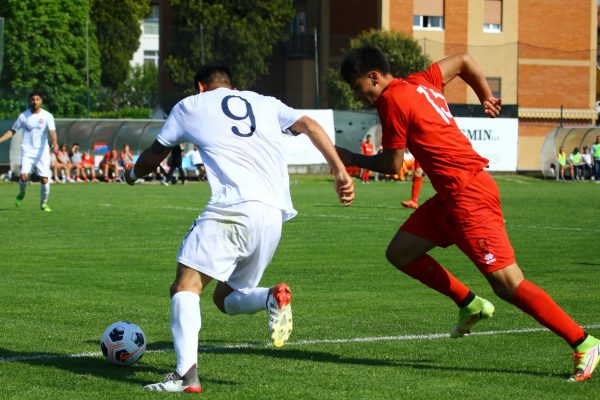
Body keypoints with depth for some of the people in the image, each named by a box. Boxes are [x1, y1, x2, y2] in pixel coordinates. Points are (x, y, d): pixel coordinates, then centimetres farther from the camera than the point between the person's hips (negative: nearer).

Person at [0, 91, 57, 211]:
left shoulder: (47, 116, -2)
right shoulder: (23, 116, 4)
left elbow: (52, 132, -15)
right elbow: (12, 131, 12)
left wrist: (55, 142, -36)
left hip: (42, 152, 0)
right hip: (27, 151, 0)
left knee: (44, 179, -5)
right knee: (24, 176, -17)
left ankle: (44, 203, 15)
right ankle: (21, 194, 16)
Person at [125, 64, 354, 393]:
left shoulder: (190, 106, 18)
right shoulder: (266, 103, 25)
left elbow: (154, 155, 29)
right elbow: (310, 126, 12)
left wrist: (133, 173, 50)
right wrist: (340, 171, 7)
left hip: (231, 208, -5)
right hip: (273, 215, 5)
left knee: (186, 286, -9)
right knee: (226, 299, 19)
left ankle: (186, 373, -30)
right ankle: (272, 297, -13)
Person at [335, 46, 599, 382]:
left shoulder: (392, 99, -11)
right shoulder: (419, 83, 14)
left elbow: (393, 163, -6)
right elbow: (464, 61, 26)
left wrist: (352, 159, 8)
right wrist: (487, 97, 30)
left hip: (468, 195, -10)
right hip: (451, 195, 10)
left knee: (507, 284, -10)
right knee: (400, 252, 11)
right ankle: (470, 305, 18)